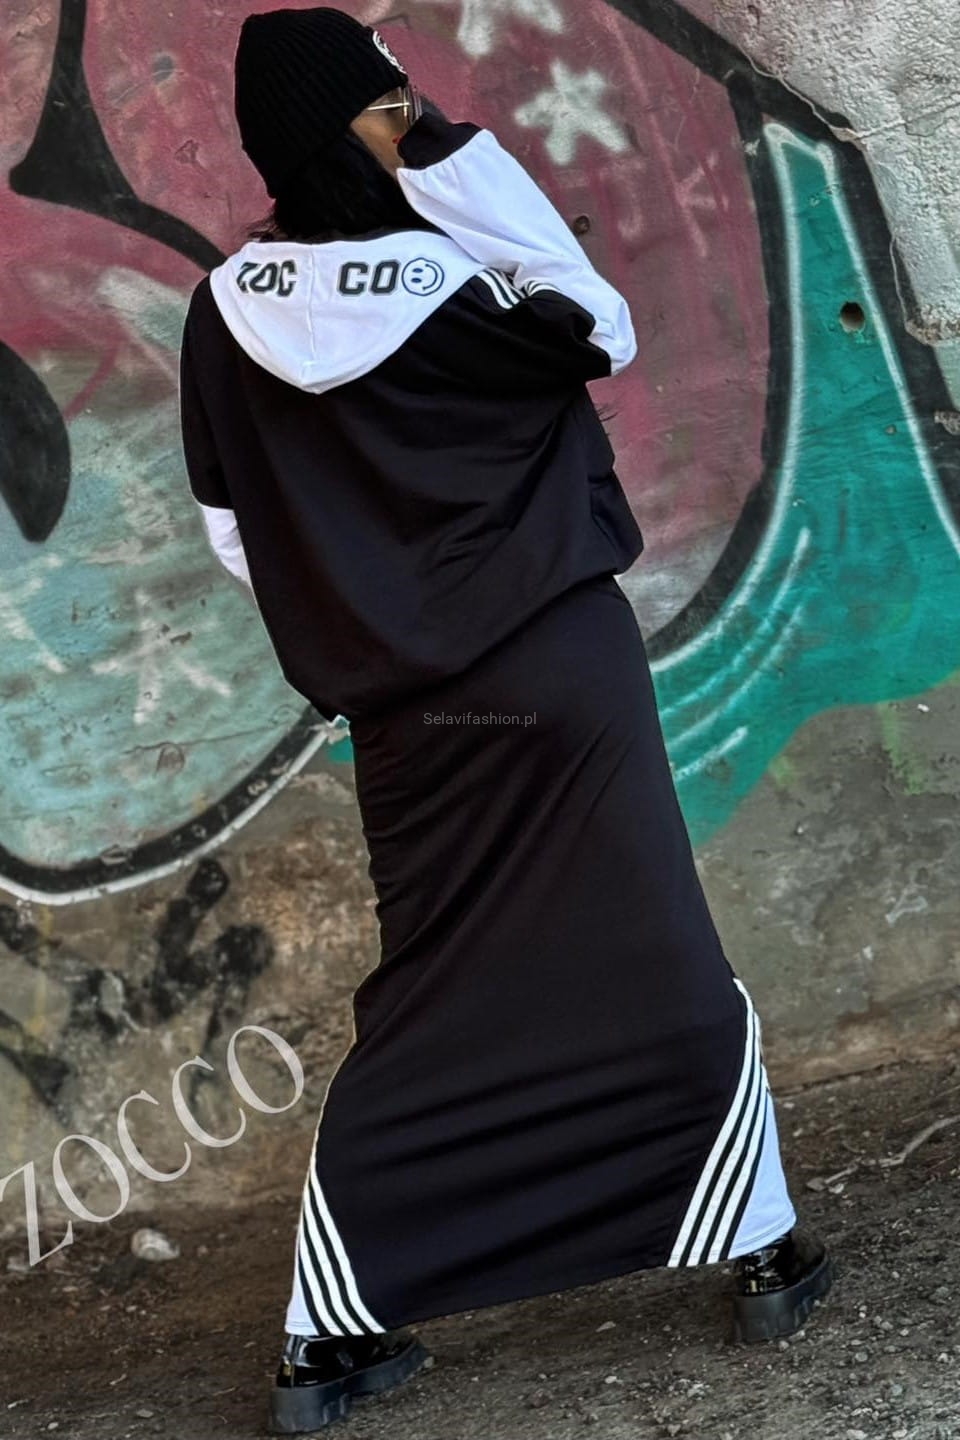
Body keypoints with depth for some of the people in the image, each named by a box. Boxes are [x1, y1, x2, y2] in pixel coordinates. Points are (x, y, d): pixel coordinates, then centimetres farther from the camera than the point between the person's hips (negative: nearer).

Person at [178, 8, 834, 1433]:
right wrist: (470, 163, -7)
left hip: (400, 715, 5)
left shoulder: (226, 317, -1)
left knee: (424, 1007, 13)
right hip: (561, 674, -4)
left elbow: (234, 531, 6)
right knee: (670, 979, 10)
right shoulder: (452, 278, -14)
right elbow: (608, 336, 2)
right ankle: (763, 1257, 21)